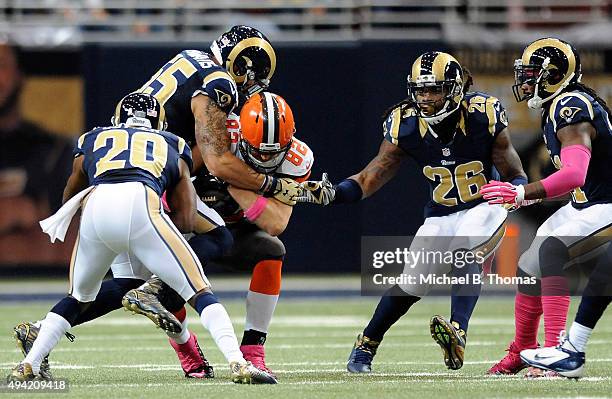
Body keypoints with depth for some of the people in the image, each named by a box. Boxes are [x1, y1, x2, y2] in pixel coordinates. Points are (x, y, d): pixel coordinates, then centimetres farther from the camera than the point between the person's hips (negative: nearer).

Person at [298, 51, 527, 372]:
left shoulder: (483, 117, -20)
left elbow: (514, 174, -11)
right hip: (440, 215, 3)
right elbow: (371, 177, -14)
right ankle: (364, 347, 22)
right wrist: (331, 194, -30)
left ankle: (458, 335, -47)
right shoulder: (405, 126, -14)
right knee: (411, 283, 2)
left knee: (464, 255, -32)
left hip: (484, 209, -3)